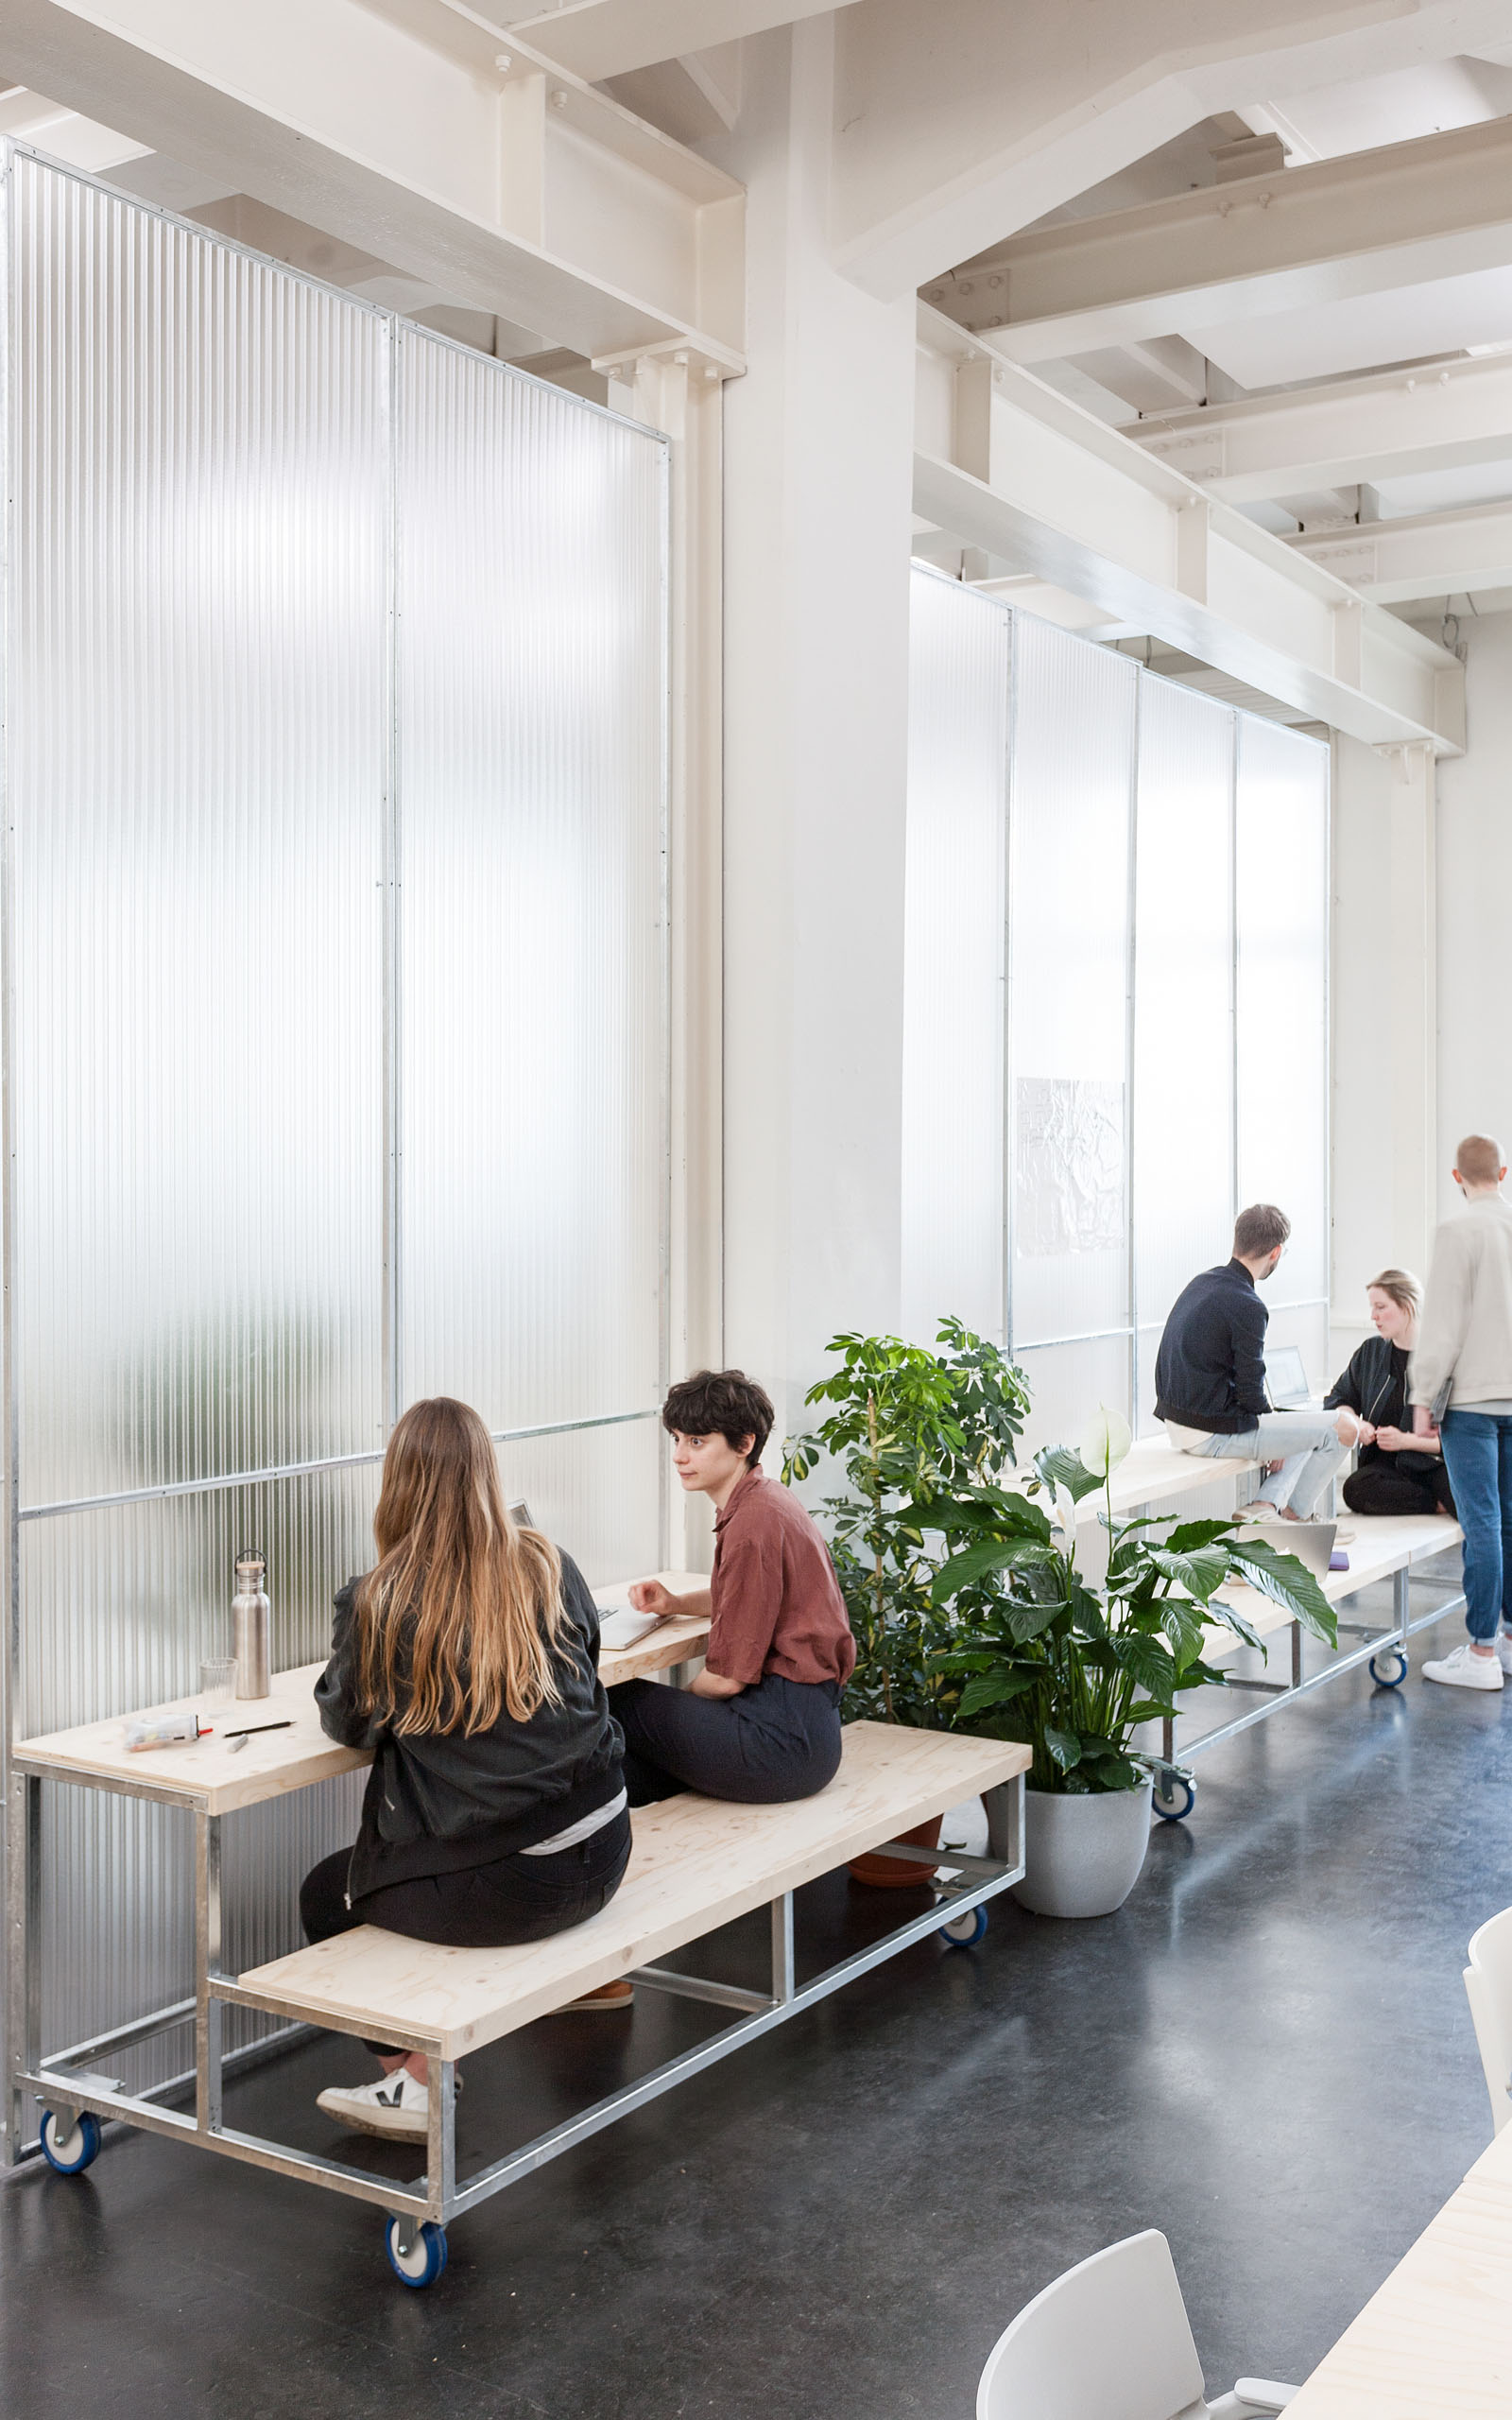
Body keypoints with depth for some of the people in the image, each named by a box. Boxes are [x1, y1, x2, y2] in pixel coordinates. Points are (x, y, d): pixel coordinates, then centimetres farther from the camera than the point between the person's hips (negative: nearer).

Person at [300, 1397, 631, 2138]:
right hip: (599, 1856, 5)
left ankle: (413, 2080, 22)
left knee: (326, 1895, 23)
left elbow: (346, 1722, 5)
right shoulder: (549, 1567, -1)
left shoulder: (375, 1603, -12)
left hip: (499, 1885, -5)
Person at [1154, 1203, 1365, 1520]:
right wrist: (1272, 1416, 4)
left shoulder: (1201, 1283, 8)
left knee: (1307, 1427, 27)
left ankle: (1266, 1505, 11)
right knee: (1344, 1428, -1)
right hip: (1213, 1433, -9)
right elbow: (1250, 1393, -17)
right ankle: (1294, 1515, 14)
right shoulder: (1246, 1306, -20)